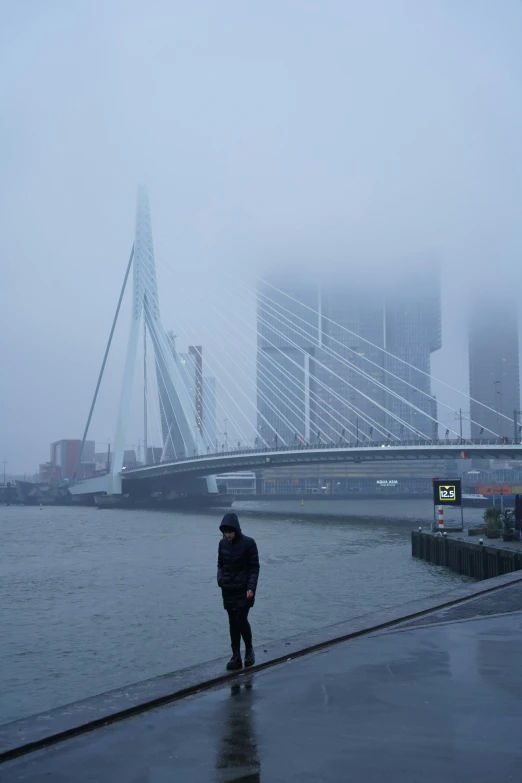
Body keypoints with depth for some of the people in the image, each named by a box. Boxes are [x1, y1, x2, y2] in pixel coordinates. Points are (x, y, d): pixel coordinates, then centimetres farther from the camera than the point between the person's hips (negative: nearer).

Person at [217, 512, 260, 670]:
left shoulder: (248, 543, -10)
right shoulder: (223, 543, 4)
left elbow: (254, 567, -8)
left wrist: (251, 587, -16)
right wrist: (220, 579, -4)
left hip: (244, 591, -4)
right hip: (228, 591, 5)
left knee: (242, 620, -8)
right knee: (233, 623, 6)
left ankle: (249, 649, 17)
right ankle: (236, 657, 12)